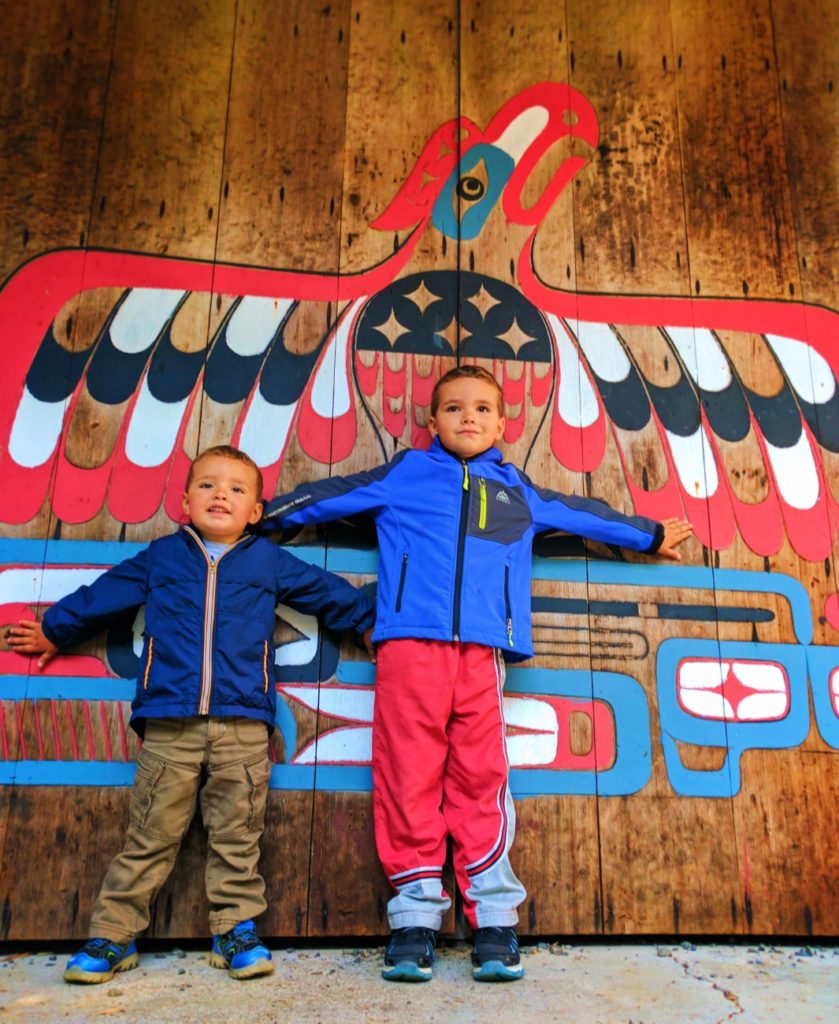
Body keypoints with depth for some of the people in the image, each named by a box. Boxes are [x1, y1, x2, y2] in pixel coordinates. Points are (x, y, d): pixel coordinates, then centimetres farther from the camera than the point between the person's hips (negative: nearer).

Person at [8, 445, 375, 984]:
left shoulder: (271, 561, 12)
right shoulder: (160, 557, 14)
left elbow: (333, 593, 22)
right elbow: (98, 596, 26)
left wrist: (374, 622, 26)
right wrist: (53, 632, 35)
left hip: (243, 725, 0)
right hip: (169, 726, 0)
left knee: (237, 837, 6)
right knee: (150, 835, 5)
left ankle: (237, 930, 19)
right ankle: (113, 935, 18)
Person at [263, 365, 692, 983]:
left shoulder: (518, 492, 25)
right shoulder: (404, 475, 18)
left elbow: (585, 515, 37)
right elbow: (329, 495, 22)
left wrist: (651, 535, 48)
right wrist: (265, 515, 22)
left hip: (482, 650, 2)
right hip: (410, 642, -1)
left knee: (481, 777, -3)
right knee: (410, 775, -4)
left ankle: (494, 919, 7)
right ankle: (416, 915, 6)